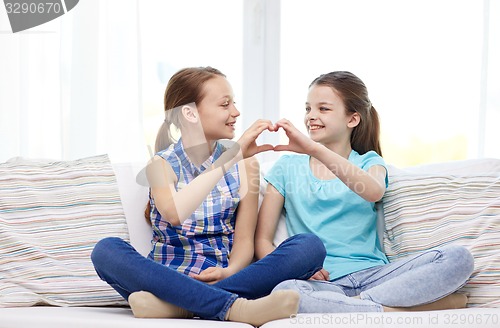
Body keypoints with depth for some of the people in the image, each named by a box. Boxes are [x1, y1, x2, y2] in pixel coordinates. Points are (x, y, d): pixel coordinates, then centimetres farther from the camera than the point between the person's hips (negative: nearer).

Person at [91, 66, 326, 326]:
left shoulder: (245, 164, 10)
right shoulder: (162, 164, 2)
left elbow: (244, 239, 3)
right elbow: (174, 213, -22)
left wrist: (230, 271, -21)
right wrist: (231, 156, -25)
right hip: (169, 278, -2)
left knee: (310, 246, -21)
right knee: (107, 250, -30)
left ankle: (175, 305, -34)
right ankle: (234, 307, -40)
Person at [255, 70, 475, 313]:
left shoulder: (369, 162, 14)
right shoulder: (287, 167, 15)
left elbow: (374, 191, -14)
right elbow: (262, 240, 9)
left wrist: (315, 149, -25)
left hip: (372, 275, 1)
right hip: (323, 283, 0)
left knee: (458, 258, -21)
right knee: (285, 292, -39)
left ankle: (358, 303, -24)